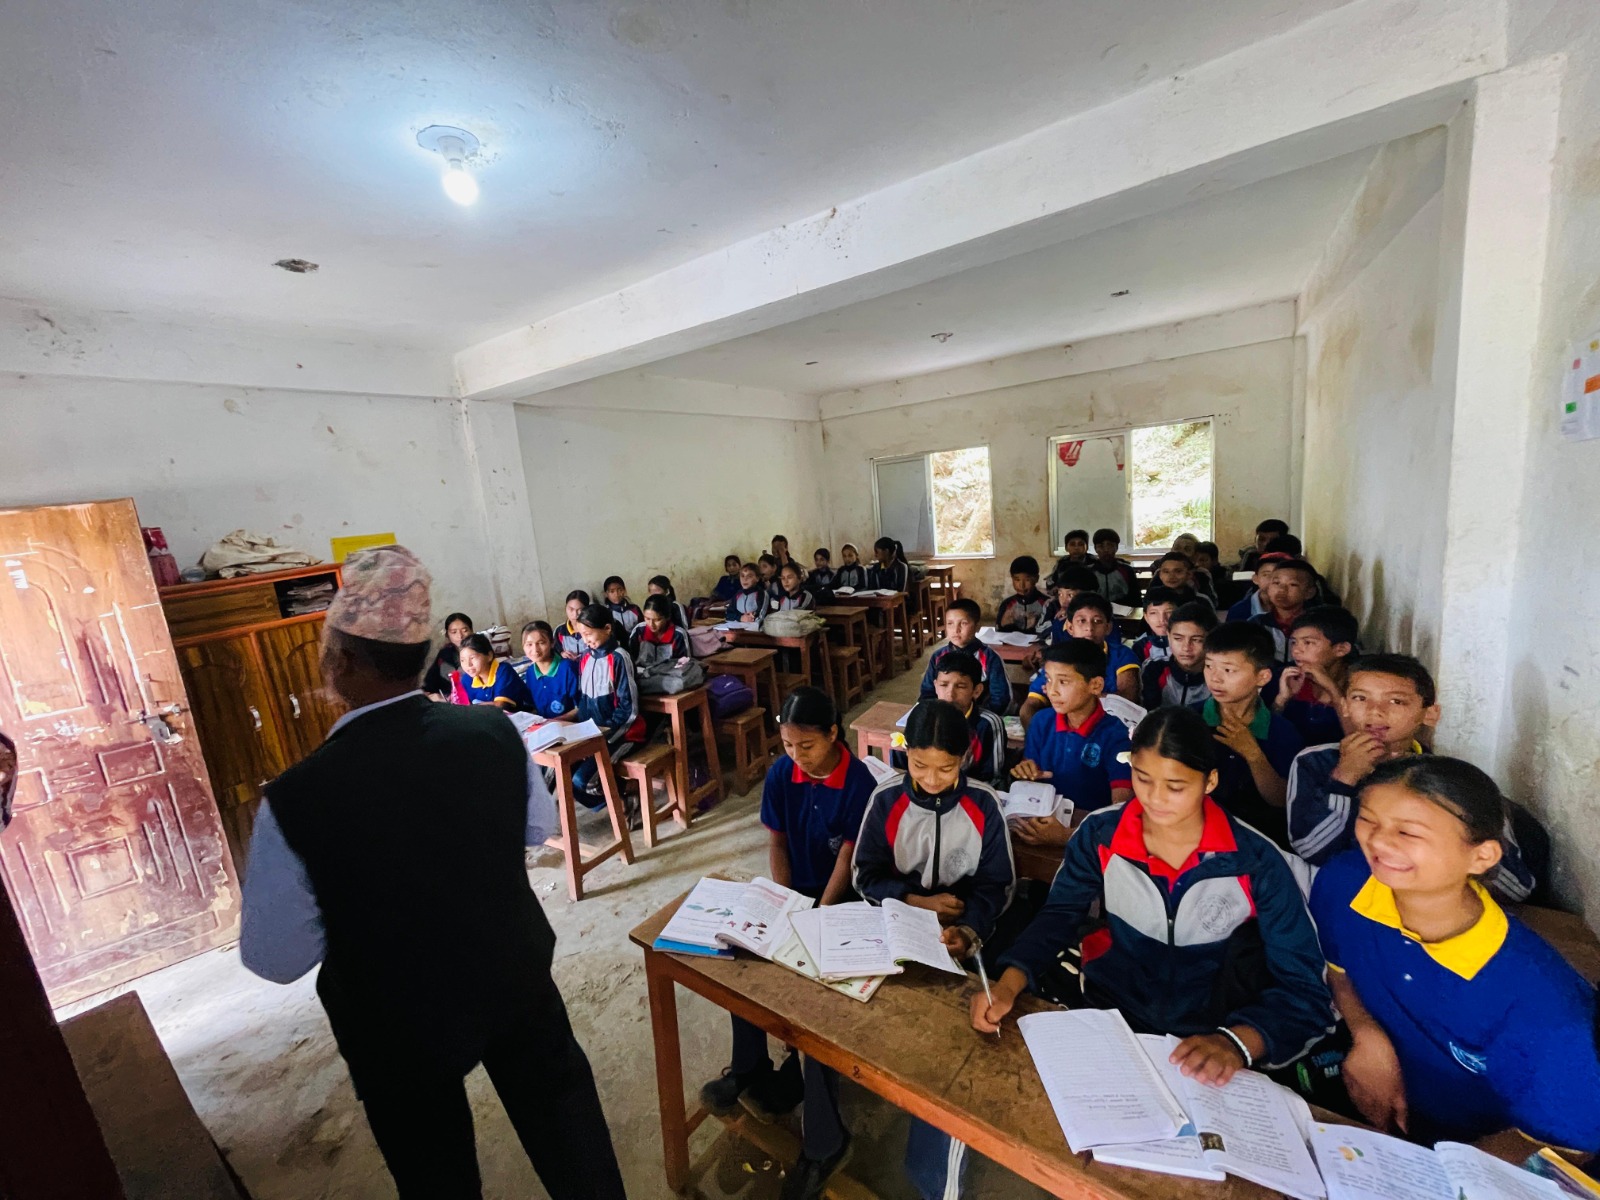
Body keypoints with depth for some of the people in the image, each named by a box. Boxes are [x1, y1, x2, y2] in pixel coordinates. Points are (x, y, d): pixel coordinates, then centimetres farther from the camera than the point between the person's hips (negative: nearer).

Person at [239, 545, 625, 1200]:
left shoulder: (293, 801, -29)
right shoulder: (494, 731, -21)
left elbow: (276, 959, -14)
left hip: (398, 1025, -1)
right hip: (518, 981, 2)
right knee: (561, 1110, 26)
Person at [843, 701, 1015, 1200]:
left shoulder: (983, 804, -8)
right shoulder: (885, 800, -7)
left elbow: (997, 883, -3)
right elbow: (867, 876, -1)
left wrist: (969, 931, -21)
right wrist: (914, 900, -18)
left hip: (958, 936, -1)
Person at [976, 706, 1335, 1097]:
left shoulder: (1256, 862, -13)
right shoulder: (1099, 834, -9)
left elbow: (1303, 986, -13)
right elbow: (1059, 915, -3)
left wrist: (1237, 1043, -32)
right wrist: (1009, 985, -19)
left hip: (1203, 1048, 0)